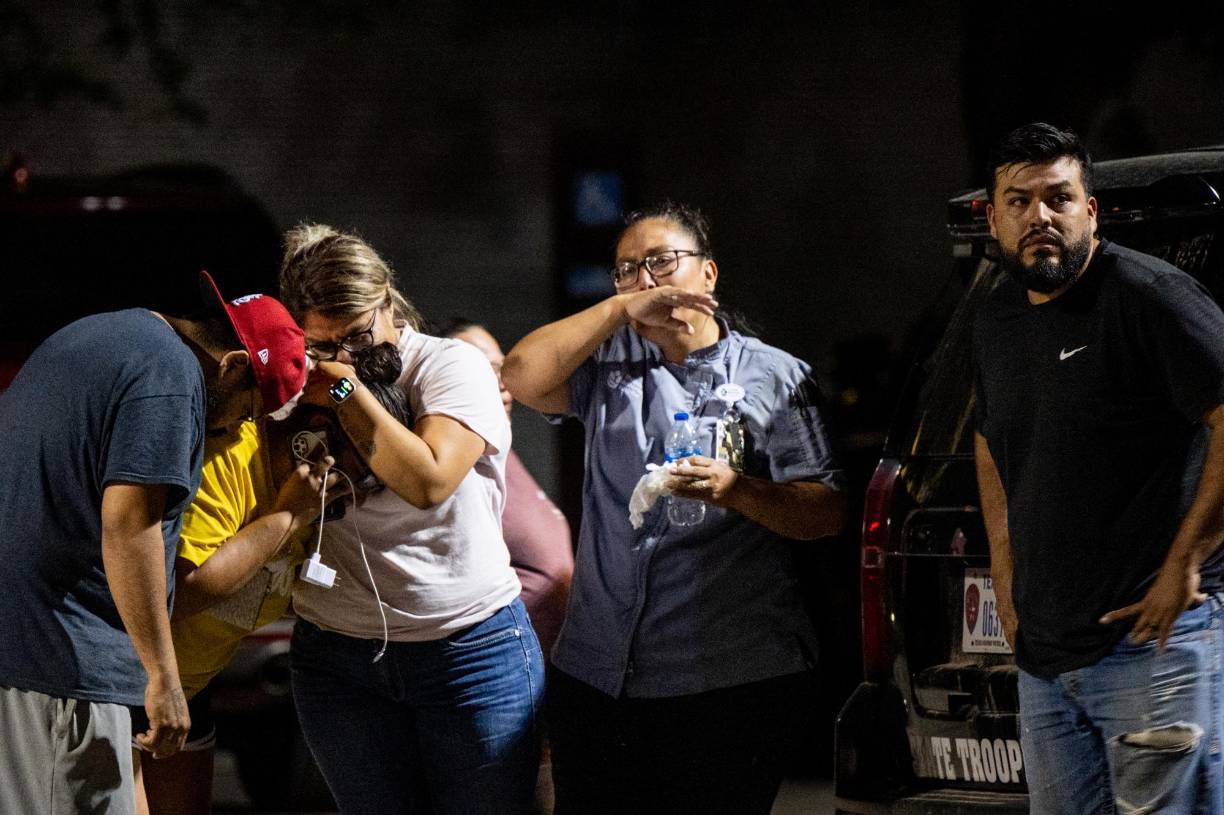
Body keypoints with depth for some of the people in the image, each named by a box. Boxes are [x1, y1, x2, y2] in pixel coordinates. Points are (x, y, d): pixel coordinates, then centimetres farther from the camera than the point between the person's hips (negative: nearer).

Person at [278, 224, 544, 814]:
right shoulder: (303, 386, 6)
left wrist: (346, 391, -16)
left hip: (470, 651, -3)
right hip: (337, 654, 3)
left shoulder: (452, 365, -5)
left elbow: (428, 480, -21)